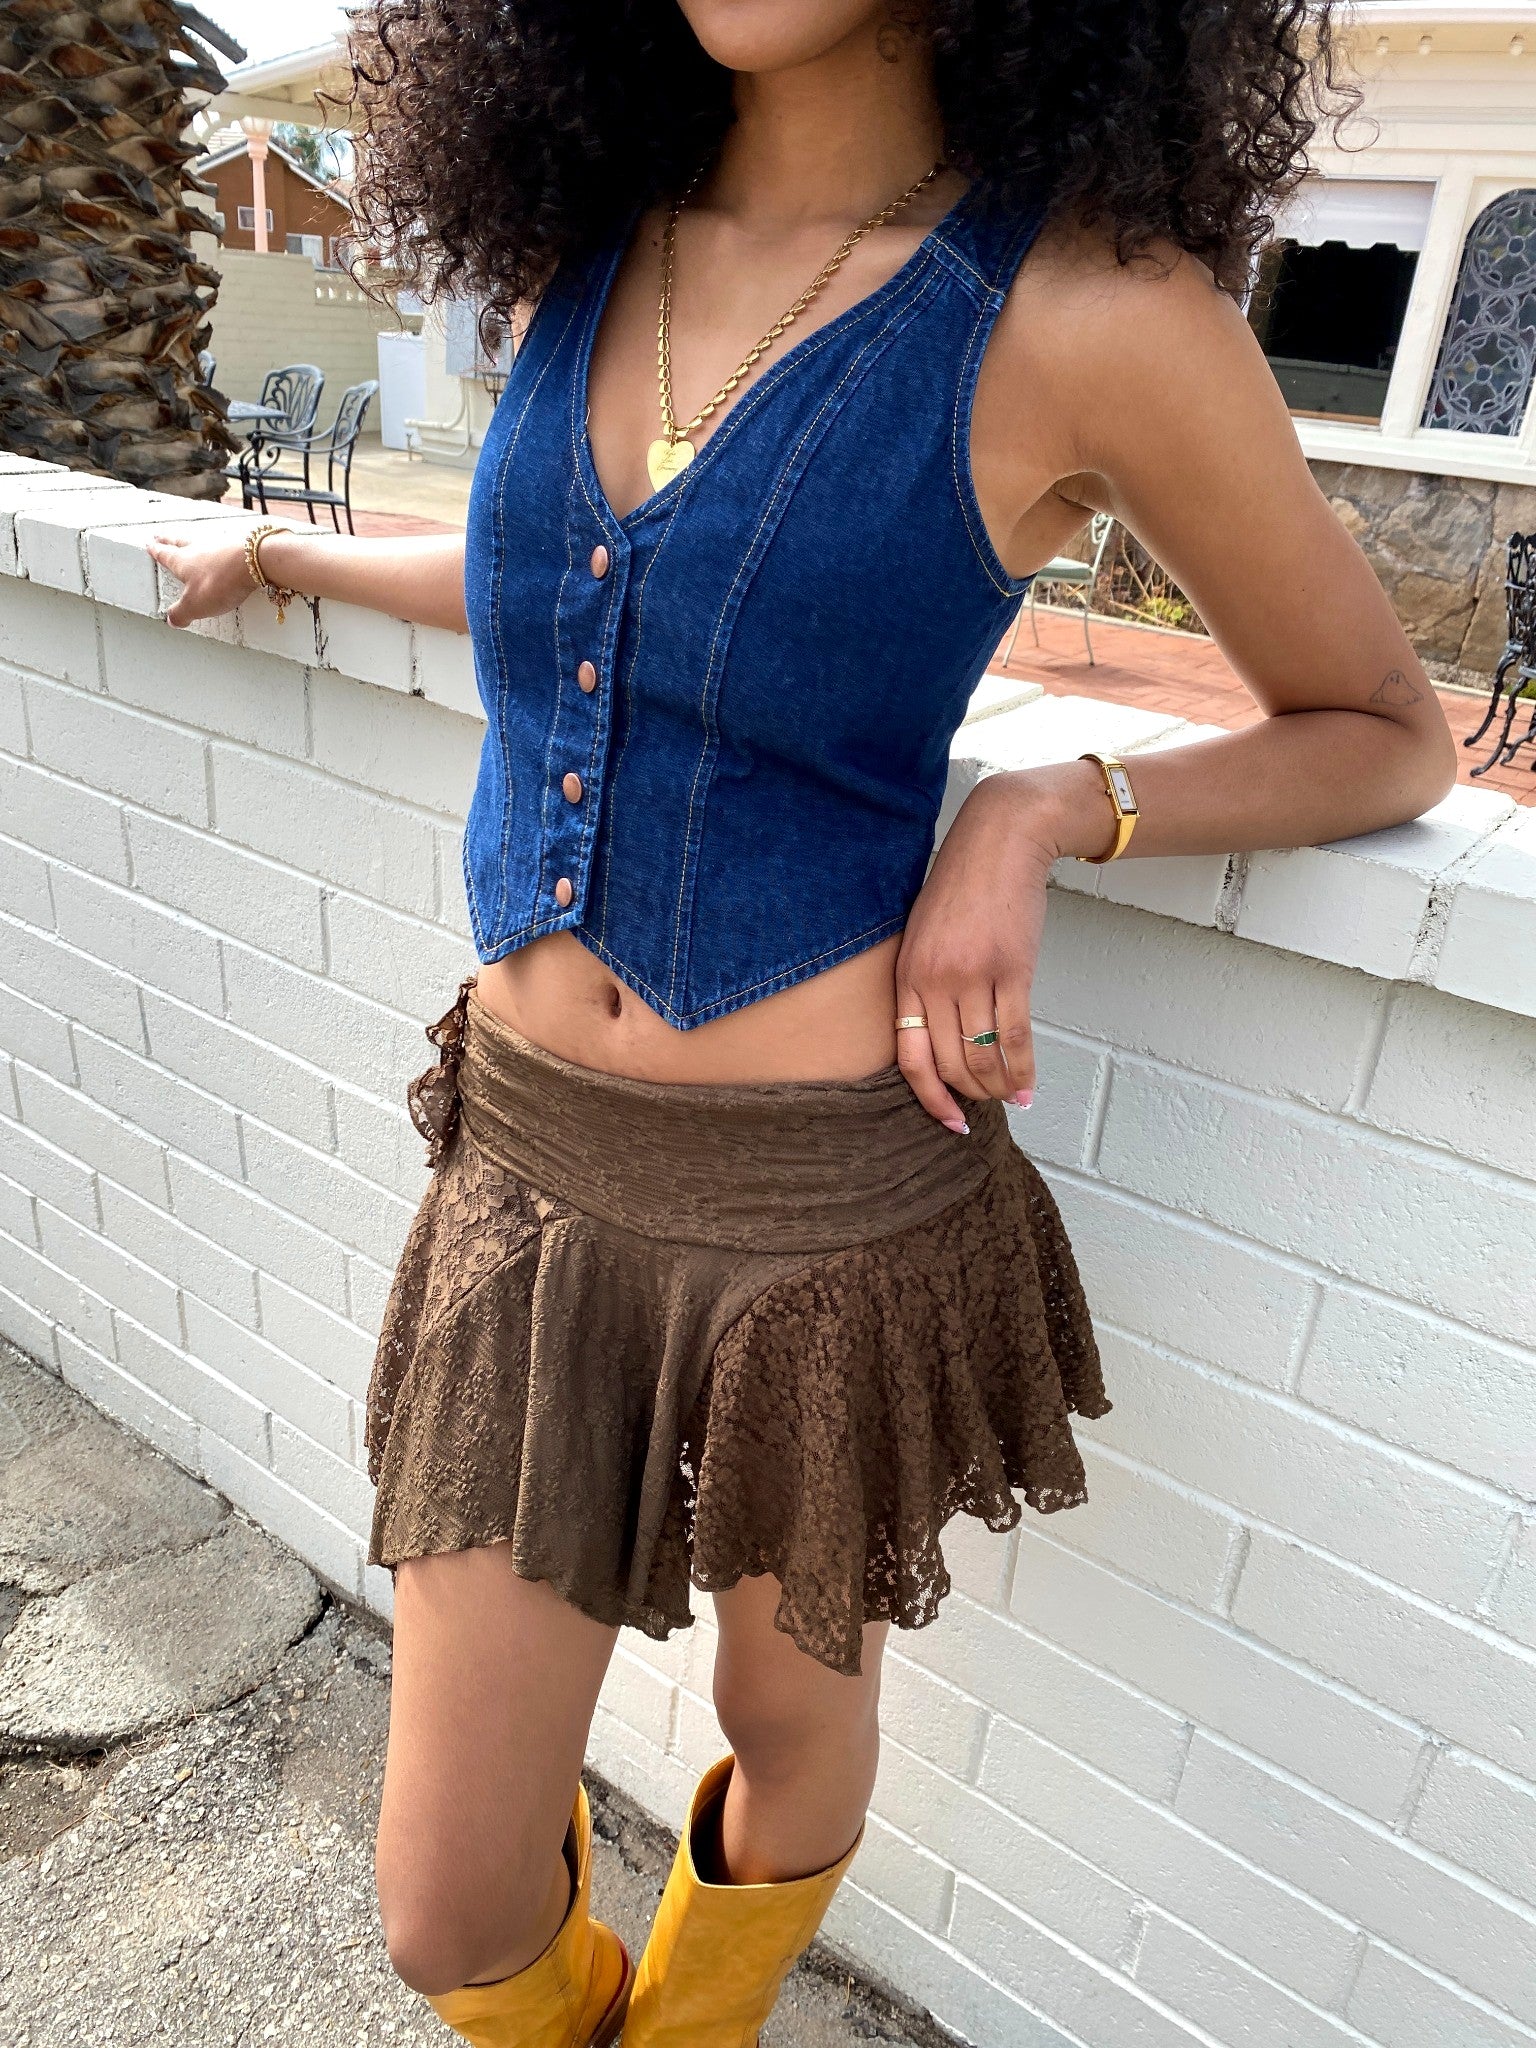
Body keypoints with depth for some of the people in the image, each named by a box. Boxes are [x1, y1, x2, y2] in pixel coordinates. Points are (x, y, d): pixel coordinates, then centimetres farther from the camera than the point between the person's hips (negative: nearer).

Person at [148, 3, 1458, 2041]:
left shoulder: (1090, 305, -10)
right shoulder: (590, 233, 5)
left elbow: (1391, 735, 1)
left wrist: (1051, 805, -15)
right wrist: (278, 552, 36)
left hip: (829, 1199, -3)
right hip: (528, 1163, 4)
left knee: (791, 1713, 25)